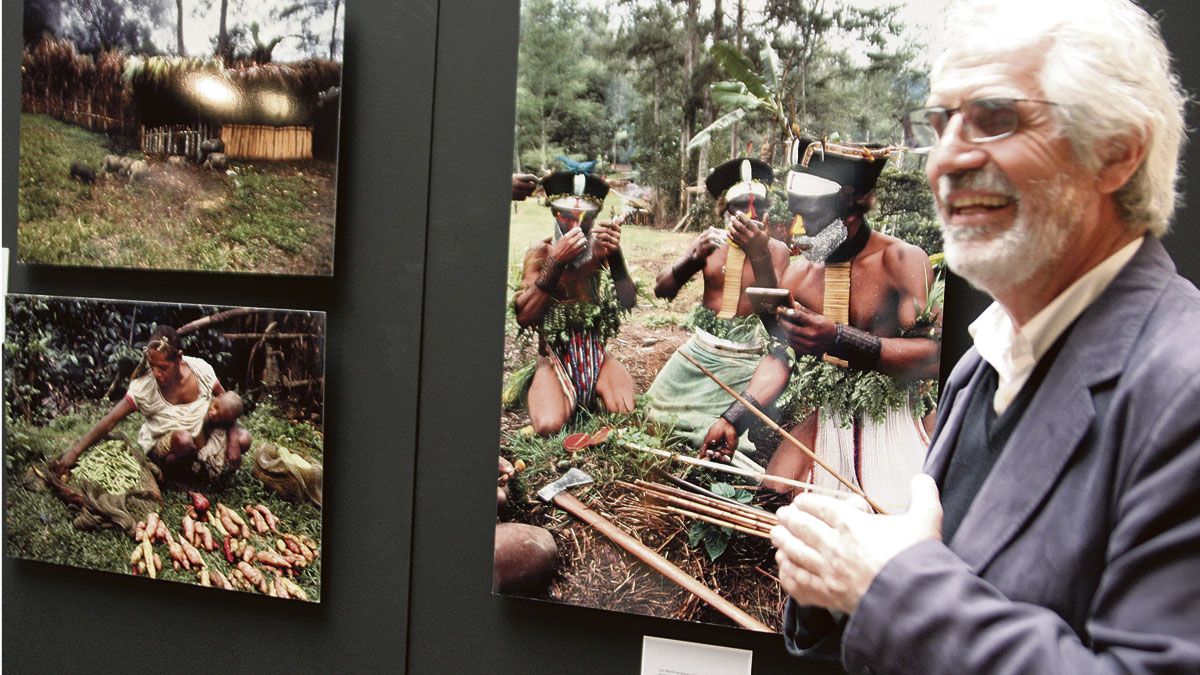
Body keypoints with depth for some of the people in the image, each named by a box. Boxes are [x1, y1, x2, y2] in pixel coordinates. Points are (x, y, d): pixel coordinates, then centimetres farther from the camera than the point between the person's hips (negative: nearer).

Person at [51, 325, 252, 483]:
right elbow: (108, 422, -21)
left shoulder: (200, 369, -19)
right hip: (162, 448, -2)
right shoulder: (144, 388, -23)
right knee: (183, 438, -38)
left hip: (202, 437, 2)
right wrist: (73, 453, -26)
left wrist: (233, 440, -19)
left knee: (243, 440, -26)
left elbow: (227, 405, -8)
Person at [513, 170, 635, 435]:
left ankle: (597, 389, 9)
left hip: (596, 356, 2)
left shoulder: (601, 249, 1)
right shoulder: (541, 252, -3)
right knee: (549, 427, -26)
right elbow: (523, 317, -14)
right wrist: (556, 263, -23)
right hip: (555, 357, -1)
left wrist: (616, 255, -24)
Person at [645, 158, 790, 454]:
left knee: (742, 438, -15)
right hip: (700, 349, 3)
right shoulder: (710, 241, 0)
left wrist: (760, 255, -37)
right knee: (657, 412, 6)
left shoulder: (776, 249, -6)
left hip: (745, 358, -3)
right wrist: (694, 257, -27)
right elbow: (662, 290, -8)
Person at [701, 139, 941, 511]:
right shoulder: (799, 271, 9)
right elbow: (780, 357, 8)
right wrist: (734, 418, -8)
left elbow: (932, 358, -20)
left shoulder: (901, 260, -8)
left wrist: (839, 340, -32)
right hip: (816, 421, 5)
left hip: (888, 422, -4)